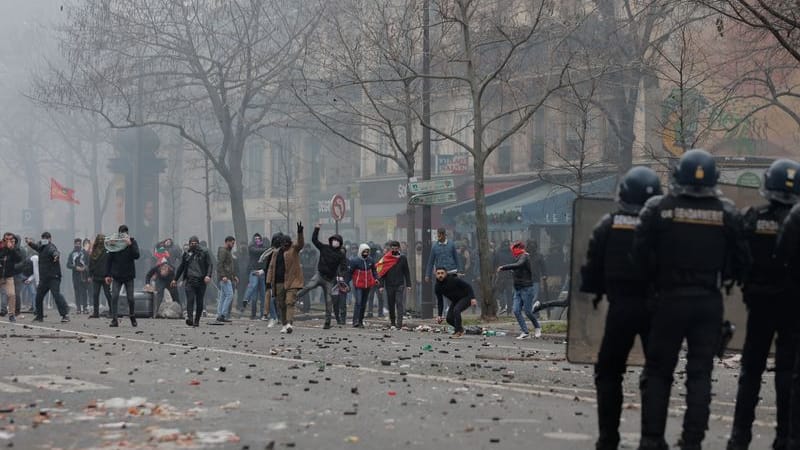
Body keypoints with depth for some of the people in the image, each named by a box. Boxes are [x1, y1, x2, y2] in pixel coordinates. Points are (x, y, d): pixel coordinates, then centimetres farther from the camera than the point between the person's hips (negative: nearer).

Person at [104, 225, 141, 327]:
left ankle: (132, 317, 25)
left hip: (129, 276, 0)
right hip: (116, 276, 0)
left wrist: (130, 245, -24)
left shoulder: (132, 242, 0)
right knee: (114, 297, -9)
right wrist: (108, 274, -1)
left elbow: (137, 256, -13)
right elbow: (109, 260, 4)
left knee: (130, 298, 5)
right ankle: (114, 319, -6)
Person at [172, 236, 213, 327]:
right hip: (189, 280, 0)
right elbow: (181, 267, 22)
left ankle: (197, 320, 11)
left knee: (200, 302, 2)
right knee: (190, 300, -15)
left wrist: (208, 275, -15)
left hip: (201, 281, 0)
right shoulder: (186, 254, 14)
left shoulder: (204, 253, 8)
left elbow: (210, 265, 3)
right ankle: (189, 318, -27)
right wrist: (175, 279, 23)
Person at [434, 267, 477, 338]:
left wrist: (473, 298, -31)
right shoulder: (437, 287, -11)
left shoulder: (453, 280, -27)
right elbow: (440, 301, -1)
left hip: (466, 297, -6)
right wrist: (439, 315, -8)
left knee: (456, 310, -31)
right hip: (455, 301, 6)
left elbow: (468, 286, -21)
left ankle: (458, 331, -18)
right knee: (449, 319, -4)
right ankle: (460, 329, 26)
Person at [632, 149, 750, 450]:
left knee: (658, 371, 9)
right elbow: (740, 261, 1)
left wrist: (656, 281, 9)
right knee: (700, 373, 8)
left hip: (669, 300, -1)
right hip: (708, 301, 1)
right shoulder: (726, 213, -2)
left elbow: (641, 256, -8)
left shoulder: (658, 209, -6)